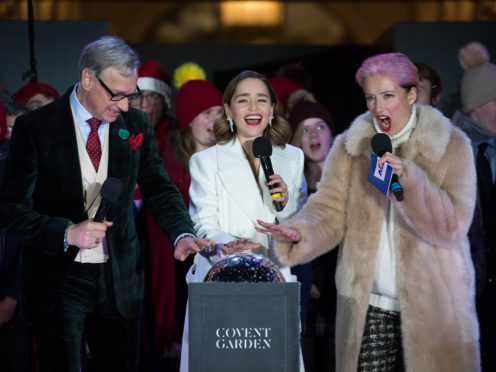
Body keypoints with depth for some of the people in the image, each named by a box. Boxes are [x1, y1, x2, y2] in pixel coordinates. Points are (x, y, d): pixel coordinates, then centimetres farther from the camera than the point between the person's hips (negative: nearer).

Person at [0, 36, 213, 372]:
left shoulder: (136, 125, 4)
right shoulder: (35, 127, -7)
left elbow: (159, 189, 7)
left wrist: (182, 234, -13)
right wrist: (67, 233, -22)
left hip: (119, 279, 3)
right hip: (58, 281, -3)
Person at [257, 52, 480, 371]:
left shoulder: (451, 146, -1)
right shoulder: (349, 146, 7)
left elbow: (452, 225, -9)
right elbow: (330, 209, -2)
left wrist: (408, 180, -22)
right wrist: (300, 232, -23)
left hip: (433, 302, -2)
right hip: (367, 303, 2)